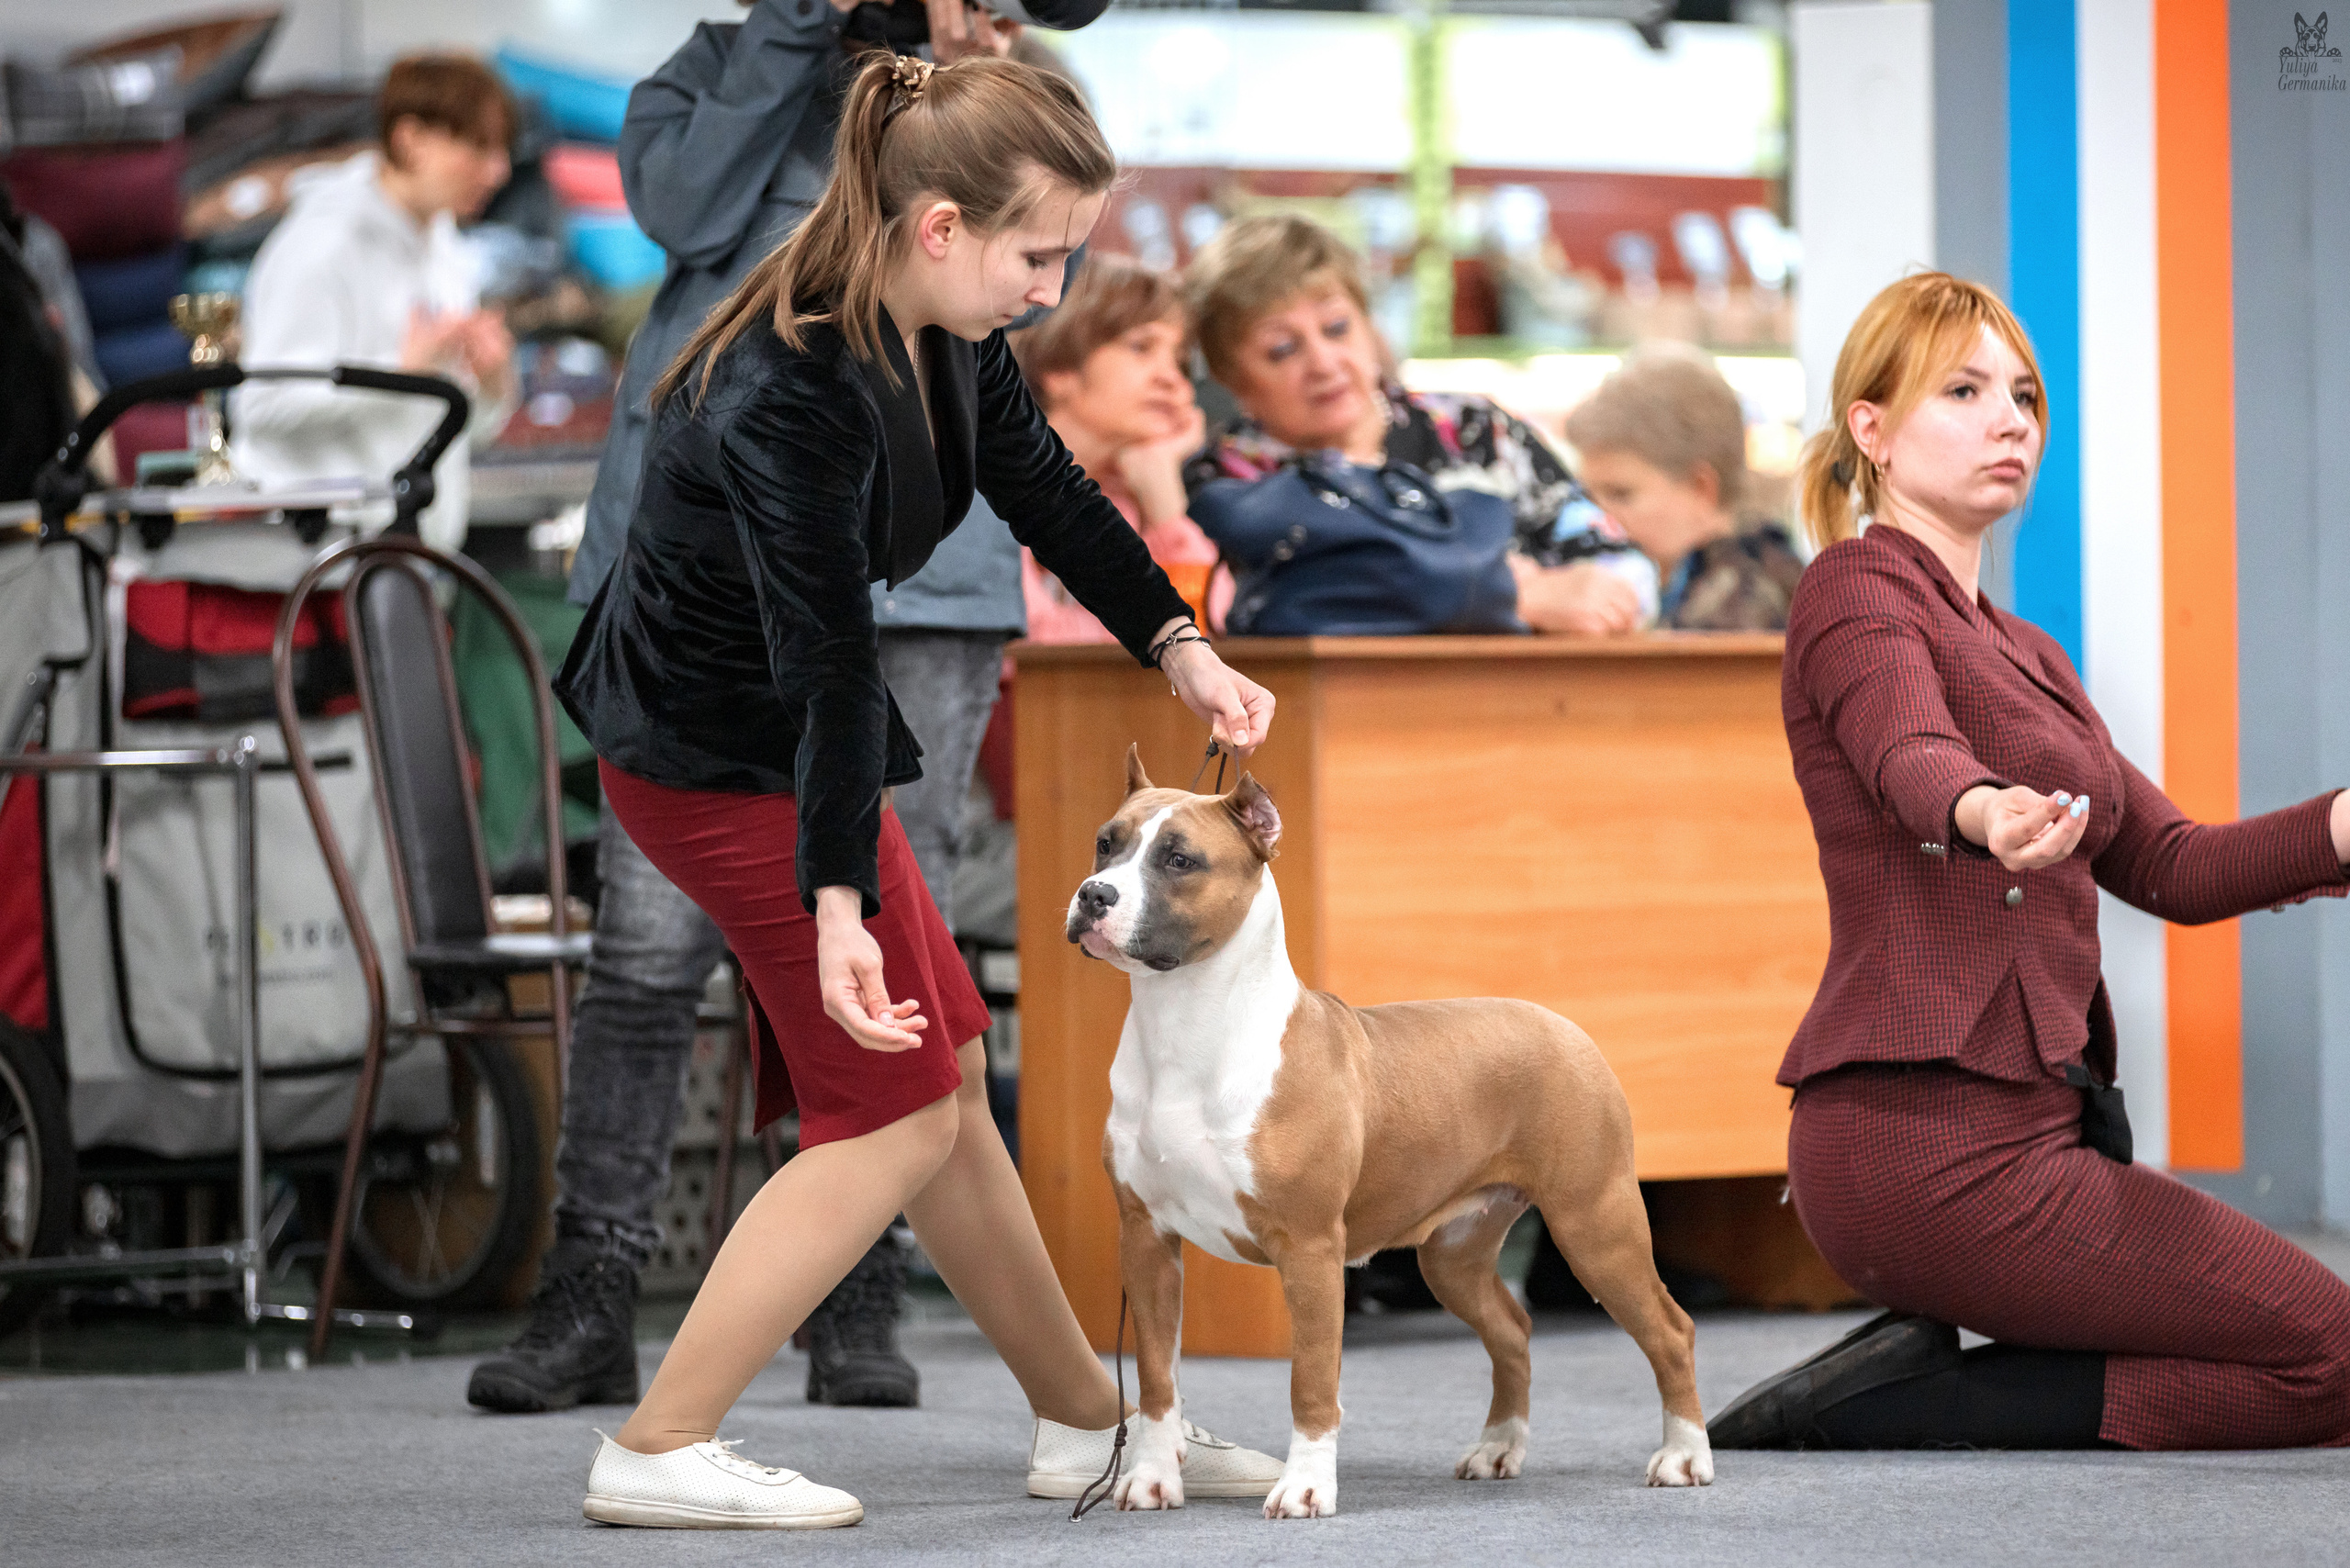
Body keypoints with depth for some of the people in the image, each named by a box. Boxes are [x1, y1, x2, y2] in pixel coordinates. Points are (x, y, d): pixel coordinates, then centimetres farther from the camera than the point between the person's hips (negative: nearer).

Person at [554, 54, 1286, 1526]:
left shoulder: (946, 332, -3)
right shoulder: (792, 395, -31)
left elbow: (1048, 490, 10)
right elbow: (827, 658, -34)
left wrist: (1181, 646, -2)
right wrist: (837, 903, -36)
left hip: (784, 729, 9)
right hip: (719, 757, -9)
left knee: (945, 1077, 15)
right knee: (895, 1116, -5)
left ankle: (1088, 1420, 26)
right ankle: (657, 1454, -3)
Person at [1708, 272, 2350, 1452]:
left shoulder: (2019, 651, 23)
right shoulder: (1857, 595, -5)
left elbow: (2167, 865, 16)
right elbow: (1913, 758, -28)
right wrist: (1986, 815, -52)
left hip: (2024, 1123, 9)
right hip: (1927, 1130, -9)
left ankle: (1902, 1387, 5)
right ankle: (1891, 1402, -10)